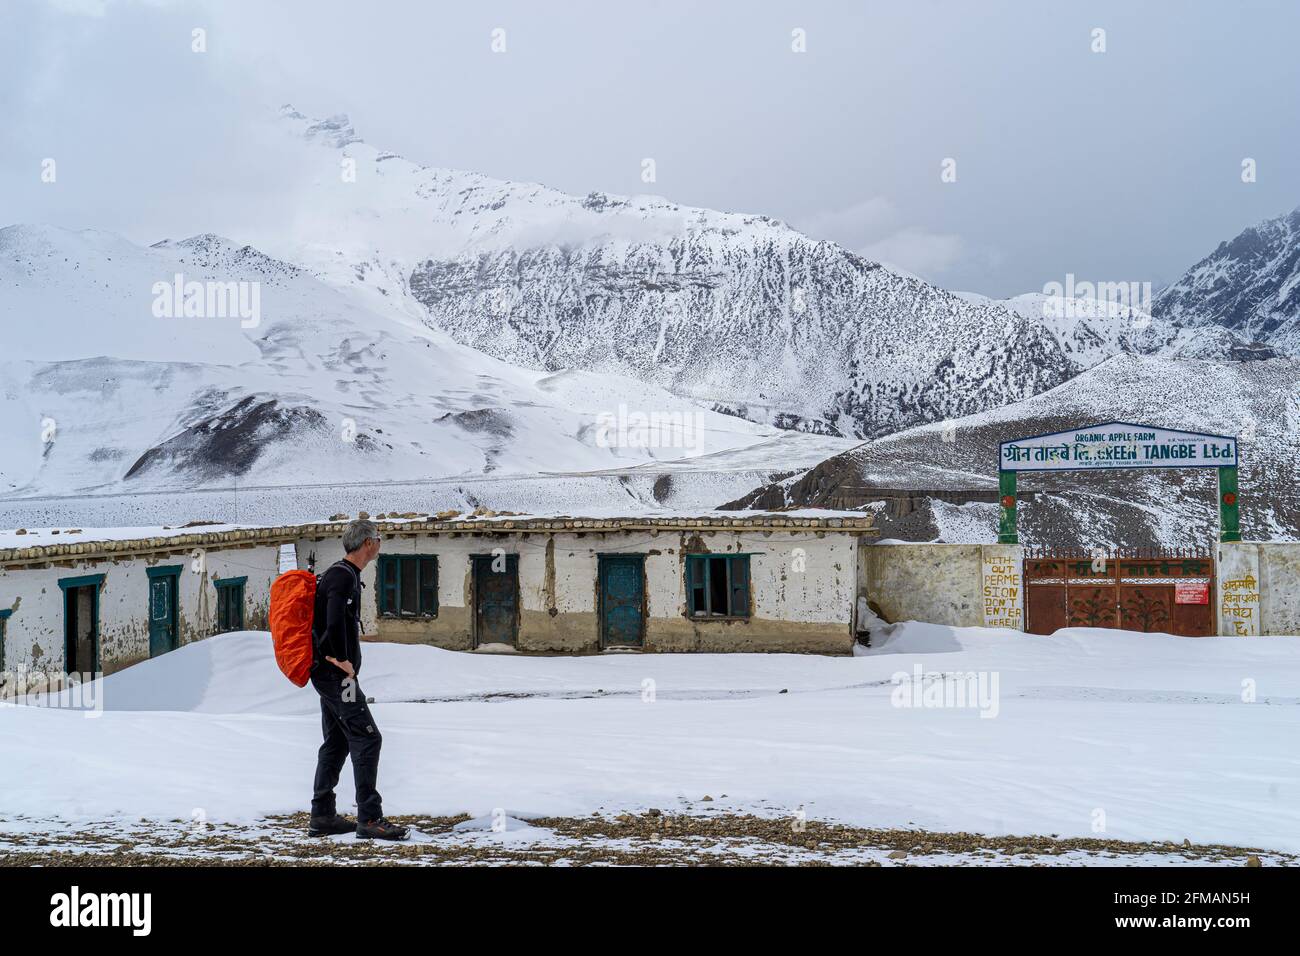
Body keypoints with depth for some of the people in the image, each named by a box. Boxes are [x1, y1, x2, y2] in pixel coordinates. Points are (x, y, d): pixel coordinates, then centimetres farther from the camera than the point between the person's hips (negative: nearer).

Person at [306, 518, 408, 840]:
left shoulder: (341, 574, 17)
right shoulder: (344, 576, -16)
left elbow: (325, 619, 26)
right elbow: (335, 621, -29)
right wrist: (342, 660, -20)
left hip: (329, 673, 11)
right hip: (337, 674, -11)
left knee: (336, 742, 14)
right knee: (367, 738, -10)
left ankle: (322, 816, 19)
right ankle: (369, 819, -10)